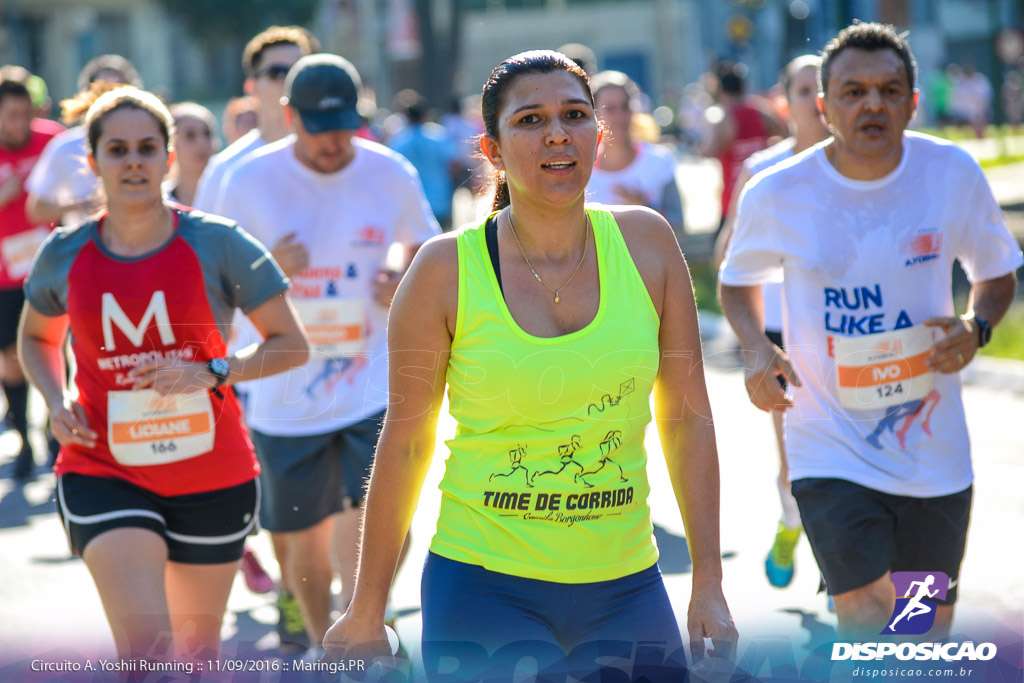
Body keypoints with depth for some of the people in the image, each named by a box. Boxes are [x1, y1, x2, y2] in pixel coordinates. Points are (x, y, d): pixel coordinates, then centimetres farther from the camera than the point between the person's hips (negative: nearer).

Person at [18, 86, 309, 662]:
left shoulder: (219, 244, -7)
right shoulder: (64, 256, -1)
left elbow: (292, 345, -2)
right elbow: (37, 338, 18)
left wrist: (211, 373, -18)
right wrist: (57, 402, -1)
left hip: (213, 477, 0)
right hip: (103, 475, 0)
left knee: (198, 649, 14)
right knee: (143, 653, -17)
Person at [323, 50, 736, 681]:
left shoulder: (646, 242, 0)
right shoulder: (446, 270, -7)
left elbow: (687, 418, 6)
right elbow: (405, 444, 0)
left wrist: (709, 585, 4)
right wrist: (366, 613, 4)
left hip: (625, 585, 3)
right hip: (483, 587, -3)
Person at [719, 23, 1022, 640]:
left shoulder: (954, 173, -6)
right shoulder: (777, 194, -9)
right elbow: (739, 280, 11)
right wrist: (756, 346, -9)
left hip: (935, 450, 2)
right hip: (831, 447, -2)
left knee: (929, 635, 13)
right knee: (867, 615, -19)